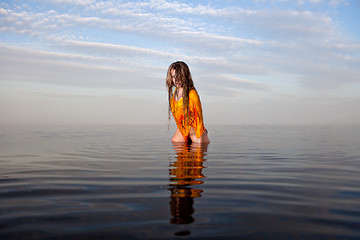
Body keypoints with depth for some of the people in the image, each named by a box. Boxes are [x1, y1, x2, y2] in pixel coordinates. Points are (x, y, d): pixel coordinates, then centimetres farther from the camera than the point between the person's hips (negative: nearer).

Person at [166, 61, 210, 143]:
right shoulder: (176, 91, -4)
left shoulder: (192, 94, -27)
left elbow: (198, 117, -21)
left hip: (194, 130, -7)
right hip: (181, 129, 7)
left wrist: (199, 140, -19)